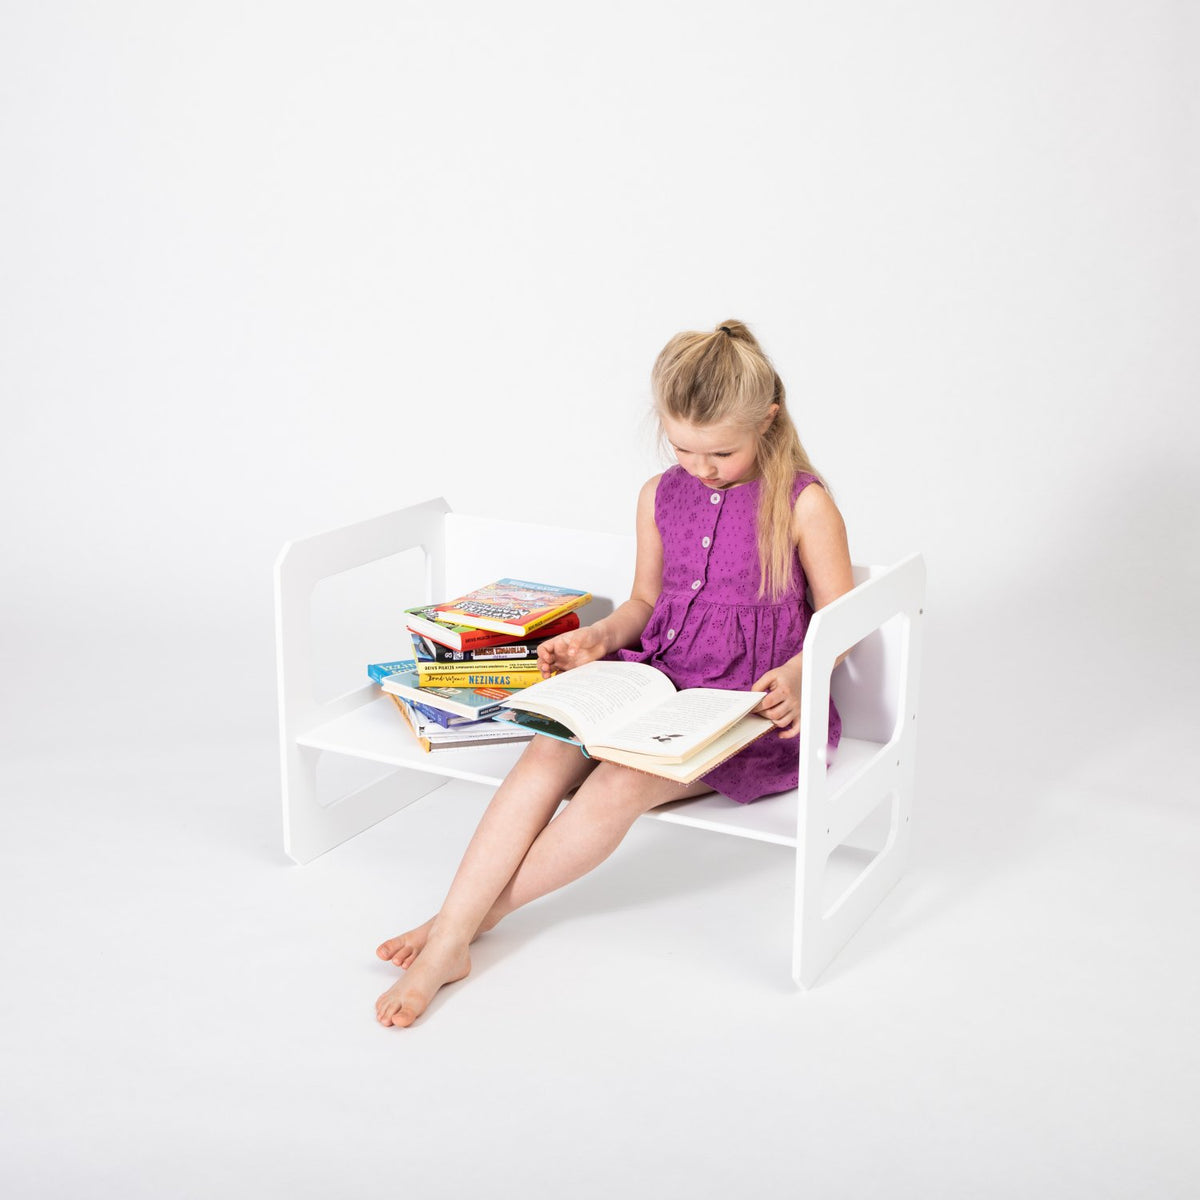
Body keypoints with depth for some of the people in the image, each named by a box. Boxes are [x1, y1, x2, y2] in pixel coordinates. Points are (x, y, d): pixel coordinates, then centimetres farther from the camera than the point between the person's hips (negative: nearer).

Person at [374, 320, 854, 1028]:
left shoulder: (803, 502, -6)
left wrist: (796, 676, -22)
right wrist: (600, 637, -1)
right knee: (548, 756, -23)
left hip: (750, 705, -5)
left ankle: (473, 917, -14)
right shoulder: (661, 497, 9)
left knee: (620, 785, -29)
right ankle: (447, 942, -24)